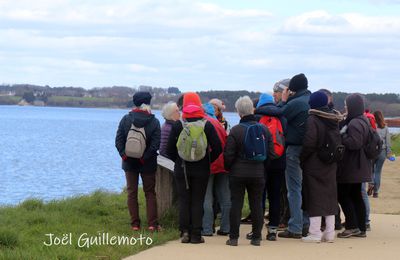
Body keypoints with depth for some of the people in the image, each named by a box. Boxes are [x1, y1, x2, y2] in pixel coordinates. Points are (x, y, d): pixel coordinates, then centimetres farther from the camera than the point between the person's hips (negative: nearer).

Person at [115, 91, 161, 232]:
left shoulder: (126, 119, -3)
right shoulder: (154, 122, -6)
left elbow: (118, 140, -7)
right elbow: (155, 144, -13)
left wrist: (124, 155, -7)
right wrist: (145, 158, -11)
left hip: (129, 162, 1)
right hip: (147, 164, -1)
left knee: (132, 192, 8)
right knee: (150, 193, 8)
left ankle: (135, 224, 7)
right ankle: (152, 224, 1)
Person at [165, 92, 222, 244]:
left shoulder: (177, 125, -4)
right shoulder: (207, 125, -4)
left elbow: (169, 150, -2)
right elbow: (218, 149, -5)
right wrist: (207, 161, 7)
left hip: (181, 169, 0)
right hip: (201, 170, 0)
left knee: (184, 200, 8)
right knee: (198, 201, 3)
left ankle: (185, 232, 2)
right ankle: (196, 235, 1)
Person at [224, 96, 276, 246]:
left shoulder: (236, 130, -11)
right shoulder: (264, 129, 0)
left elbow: (228, 155, -9)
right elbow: (271, 153, 5)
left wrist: (228, 168, 8)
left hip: (238, 173, -3)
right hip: (258, 174, 3)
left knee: (236, 204, 2)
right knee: (256, 205, 8)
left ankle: (233, 238, 2)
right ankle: (256, 237, 9)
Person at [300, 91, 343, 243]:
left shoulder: (312, 120, -15)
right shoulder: (334, 121, 8)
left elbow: (309, 144, -19)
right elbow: (338, 143, 10)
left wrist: (301, 159, -8)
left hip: (314, 165, -6)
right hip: (330, 166, 6)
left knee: (314, 198, -2)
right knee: (329, 196, 11)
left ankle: (314, 233, -3)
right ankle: (329, 233, 13)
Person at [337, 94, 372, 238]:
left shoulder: (355, 123, -18)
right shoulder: (363, 121, 14)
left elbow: (354, 142, -28)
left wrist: (341, 136, -15)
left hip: (351, 167, -10)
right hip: (358, 167, 10)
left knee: (342, 195, -2)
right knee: (356, 196, 12)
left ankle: (352, 226, -3)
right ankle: (361, 229, 13)